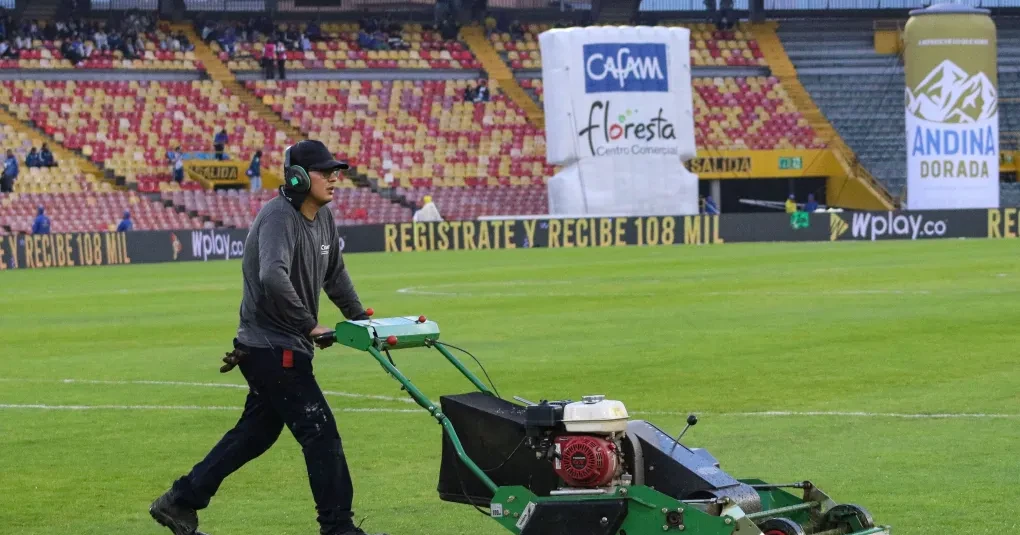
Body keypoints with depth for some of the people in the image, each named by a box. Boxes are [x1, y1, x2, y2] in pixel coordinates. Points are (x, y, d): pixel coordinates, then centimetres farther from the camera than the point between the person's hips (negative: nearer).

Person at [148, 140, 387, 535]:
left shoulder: (323, 218, 10)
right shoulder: (279, 217, -19)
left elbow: (335, 275, 25)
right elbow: (273, 278, -33)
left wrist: (359, 318, 21)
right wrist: (310, 325, -28)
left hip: (285, 348, 10)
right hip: (273, 349, -10)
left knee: (255, 434, 17)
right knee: (321, 433, -6)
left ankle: (180, 502, 24)